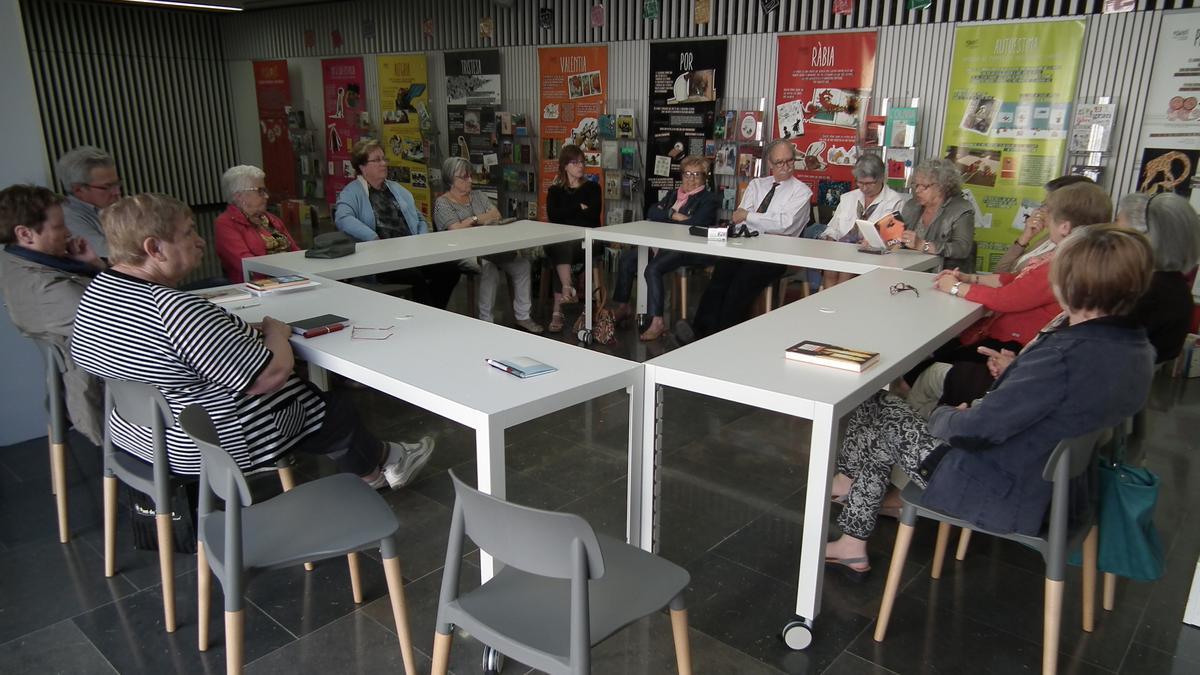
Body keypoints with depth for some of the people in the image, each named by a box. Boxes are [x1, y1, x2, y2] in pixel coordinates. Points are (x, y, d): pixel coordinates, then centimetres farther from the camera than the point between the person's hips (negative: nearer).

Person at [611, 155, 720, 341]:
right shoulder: (673, 194, 23)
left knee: (653, 269, -31)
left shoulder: (709, 199, 1)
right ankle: (623, 306, 10)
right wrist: (673, 215, -8)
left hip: (691, 249, -8)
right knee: (625, 260, -4)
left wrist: (664, 221, -8)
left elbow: (694, 223, -16)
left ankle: (657, 321, -28)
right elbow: (652, 212, 9)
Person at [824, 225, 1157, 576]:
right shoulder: (1134, 346, -3)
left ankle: (847, 480, 34)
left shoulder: (1065, 358, -32)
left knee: (875, 415, 3)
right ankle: (852, 546, 26)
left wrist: (942, 415, -6)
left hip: (1006, 494, -9)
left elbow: (974, 429, -26)